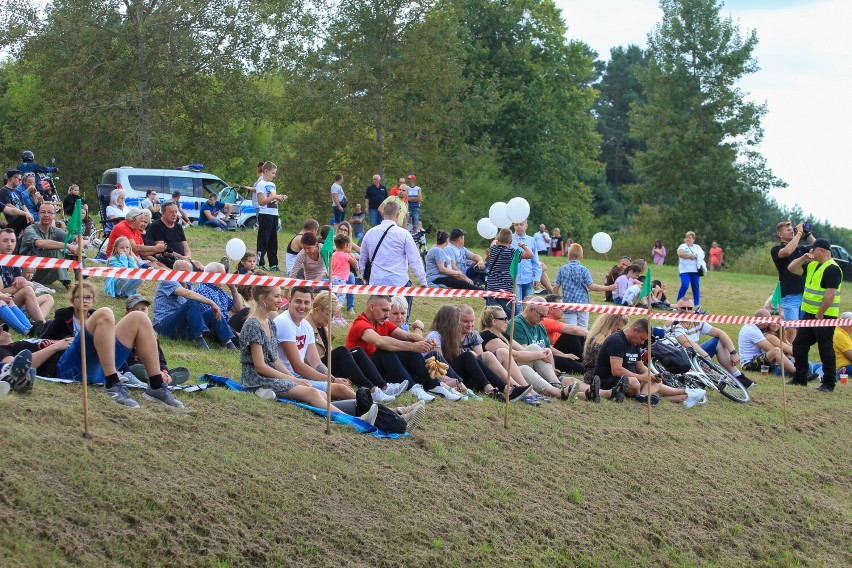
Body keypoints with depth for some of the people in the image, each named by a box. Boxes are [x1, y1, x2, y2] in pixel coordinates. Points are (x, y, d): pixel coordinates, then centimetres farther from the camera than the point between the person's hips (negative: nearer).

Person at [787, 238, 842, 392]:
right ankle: (800, 378, 24)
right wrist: (803, 258, 2)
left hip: (824, 316, -10)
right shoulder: (812, 265, 13)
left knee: (825, 349, -4)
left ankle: (829, 384, 3)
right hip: (809, 314, 10)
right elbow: (792, 268, 18)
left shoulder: (832, 269, -17)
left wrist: (819, 315, -23)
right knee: (799, 345, 14)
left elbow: (830, 294, -23)